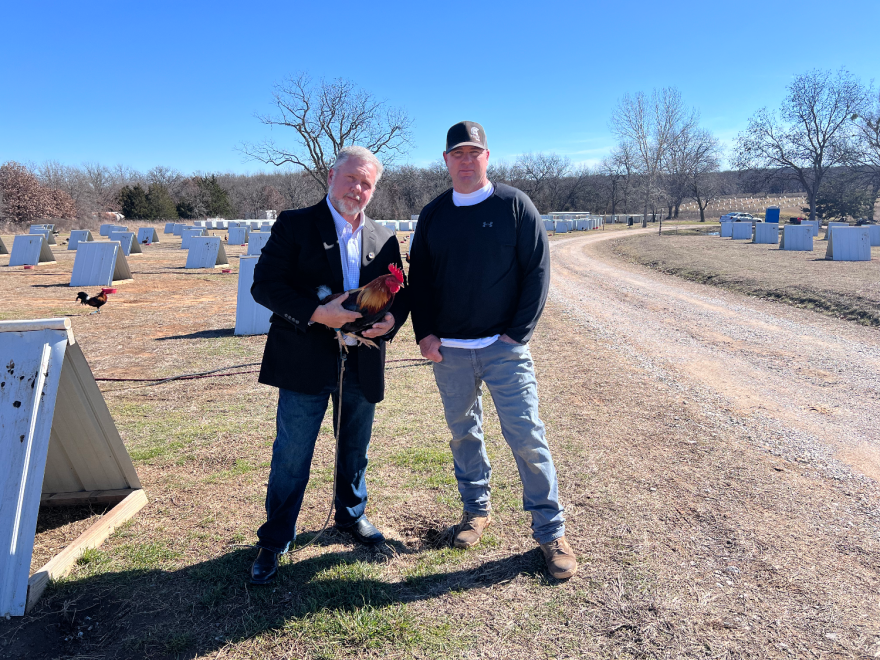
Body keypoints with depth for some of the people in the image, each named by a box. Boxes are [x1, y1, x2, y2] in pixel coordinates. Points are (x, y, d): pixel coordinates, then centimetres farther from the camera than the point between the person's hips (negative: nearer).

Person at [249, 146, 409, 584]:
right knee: (291, 455, 5)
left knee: (355, 450, 19)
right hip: (306, 363, -4)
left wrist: (390, 320, -12)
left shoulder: (384, 239, 9)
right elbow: (264, 285, -11)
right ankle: (274, 541, 23)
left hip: (362, 364, 4)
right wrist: (317, 313, -24)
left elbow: (400, 295, 11)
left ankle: (351, 515, 43)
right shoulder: (294, 226, -4)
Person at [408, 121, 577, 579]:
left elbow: (537, 270, -4)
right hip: (447, 351, 4)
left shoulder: (515, 205, -2)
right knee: (463, 433, 14)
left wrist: (519, 332, -10)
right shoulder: (433, 215, 8)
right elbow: (418, 278, 11)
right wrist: (424, 333, 0)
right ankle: (476, 509, 33)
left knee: (526, 437, -3)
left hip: (503, 348, -3)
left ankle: (551, 531, 11)